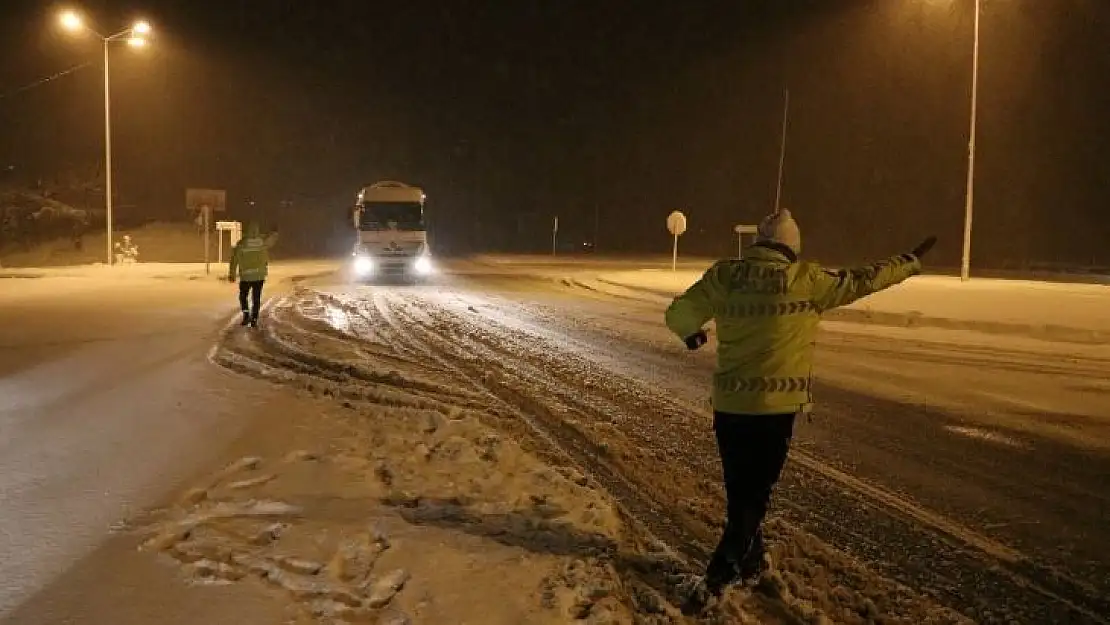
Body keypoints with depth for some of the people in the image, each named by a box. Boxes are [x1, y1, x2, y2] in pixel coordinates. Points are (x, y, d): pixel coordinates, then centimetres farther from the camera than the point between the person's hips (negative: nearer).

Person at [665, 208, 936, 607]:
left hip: (729, 403, 3)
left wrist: (691, 333, 25)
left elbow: (678, 314, 2)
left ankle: (750, 563, 34)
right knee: (754, 493, 5)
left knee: (739, 489, 18)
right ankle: (718, 577, 0)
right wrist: (911, 261, 18)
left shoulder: (724, 276, -1)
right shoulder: (804, 279, -7)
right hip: (774, 407, -3)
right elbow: (861, 282, 3)